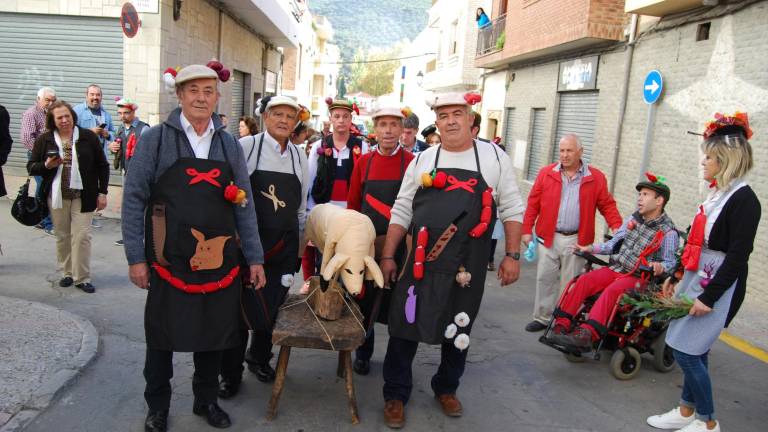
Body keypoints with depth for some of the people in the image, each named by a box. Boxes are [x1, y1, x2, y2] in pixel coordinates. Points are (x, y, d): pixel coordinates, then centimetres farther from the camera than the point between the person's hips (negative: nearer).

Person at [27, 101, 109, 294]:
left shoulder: (88, 137, -1)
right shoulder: (44, 140, 3)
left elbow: (102, 166, 3)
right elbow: (31, 167, 7)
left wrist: (102, 193, 0)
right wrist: (47, 165, -15)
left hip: (83, 196, -2)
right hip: (57, 196, 2)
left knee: (82, 236, -4)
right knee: (62, 236, 8)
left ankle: (82, 277, 5)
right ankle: (67, 273, 23)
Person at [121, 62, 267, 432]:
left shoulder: (230, 145, 7)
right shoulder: (156, 139, -2)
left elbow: (244, 205, 7)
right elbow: (134, 199, -3)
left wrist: (254, 258, 4)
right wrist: (136, 257, -8)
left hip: (220, 261, 3)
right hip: (169, 260, -2)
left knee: (214, 334, 13)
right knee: (162, 335, 11)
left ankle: (206, 400, 34)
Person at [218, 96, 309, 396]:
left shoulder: (299, 156, 9)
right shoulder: (246, 146, -5)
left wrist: (298, 244, 17)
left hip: (284, 245, 4)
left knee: (272, 306, 13)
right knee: (240, 306, 3)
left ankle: (259, 357, 37)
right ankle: (231, 373, 20)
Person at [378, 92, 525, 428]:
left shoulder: (494, 158, 2)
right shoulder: (422, 161, 4)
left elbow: (511, 209, 3)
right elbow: (401, 212, 6)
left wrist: (512, 255, -2)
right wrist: (388, 256, 4)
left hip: (468, 265, 0)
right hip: (422, 262, 0)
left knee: (458, 331, 15)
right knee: (404, 326, 4)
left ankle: (446, 389, 37)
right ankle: (395, 395, 23)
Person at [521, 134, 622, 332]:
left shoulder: (596, 177, 2)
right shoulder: (546, 173, 3)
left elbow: (607, 205, 4)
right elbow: (533, 203, 4)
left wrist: (618, 227, -10)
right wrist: (527, 230, 1)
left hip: (576, 240, -1)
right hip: (549, 237, 1)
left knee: (569, 282, 7)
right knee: (545, 278, 6)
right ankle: (542, 318, 19)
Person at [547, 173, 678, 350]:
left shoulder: (668, 232, -6)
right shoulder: (632, 219, 12)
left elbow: (670, 262, -6)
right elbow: (613, 244, 16)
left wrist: (660, 267, -28)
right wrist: (590, 248, 6)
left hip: (638, 277, -6)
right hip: (615, 268, 6)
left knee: (612, 290, -34)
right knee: (584, 280, -19)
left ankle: (587, 333, -44)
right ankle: (562, 324, -22)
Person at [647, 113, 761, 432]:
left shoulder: (744, 199, -16)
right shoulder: (717, 193, 10)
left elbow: (737, 256, -19)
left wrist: (708, 297, -19)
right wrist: (679, 278, 19)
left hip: (717, 287, -8)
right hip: (696, 279, 8)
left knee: (687, 351, -4)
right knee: (693, 350, 15)